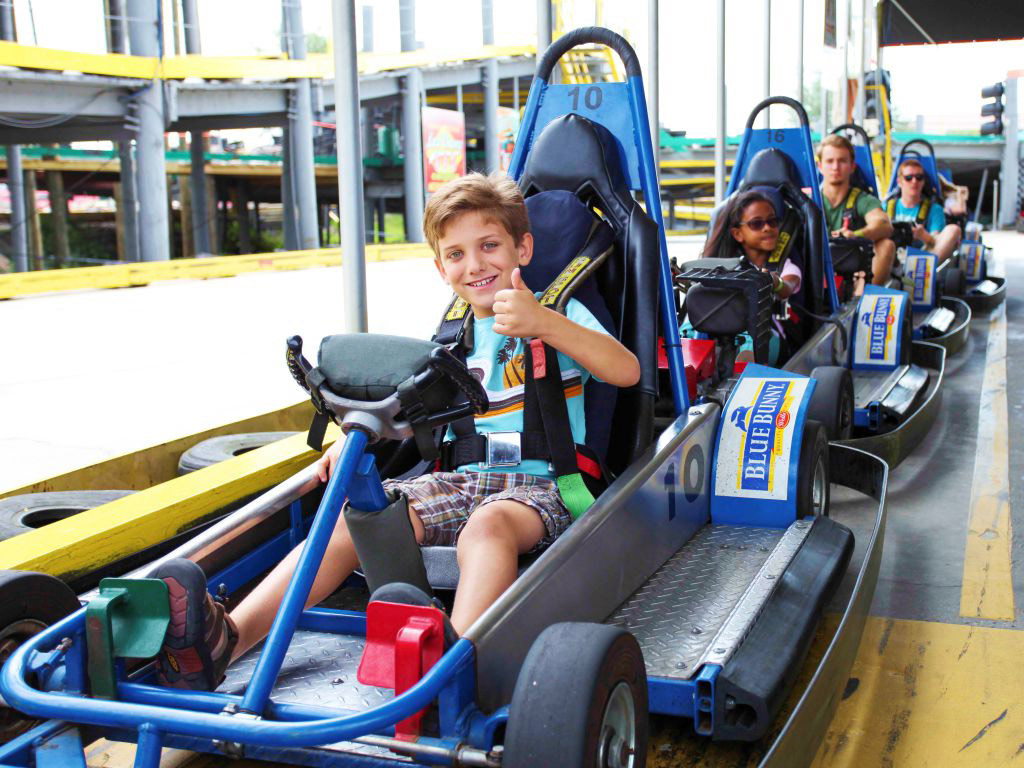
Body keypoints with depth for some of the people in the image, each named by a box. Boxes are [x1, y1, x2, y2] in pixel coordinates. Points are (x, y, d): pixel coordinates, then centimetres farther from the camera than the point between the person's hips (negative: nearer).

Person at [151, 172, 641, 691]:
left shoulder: (558, 313, 6)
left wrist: (545, 323, -25)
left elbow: (626, 371, -11)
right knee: (358, 514, -22)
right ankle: (225, 638, -37)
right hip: (462, 479, 4)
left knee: (488, 524, -39)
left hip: (540, 487, -4)